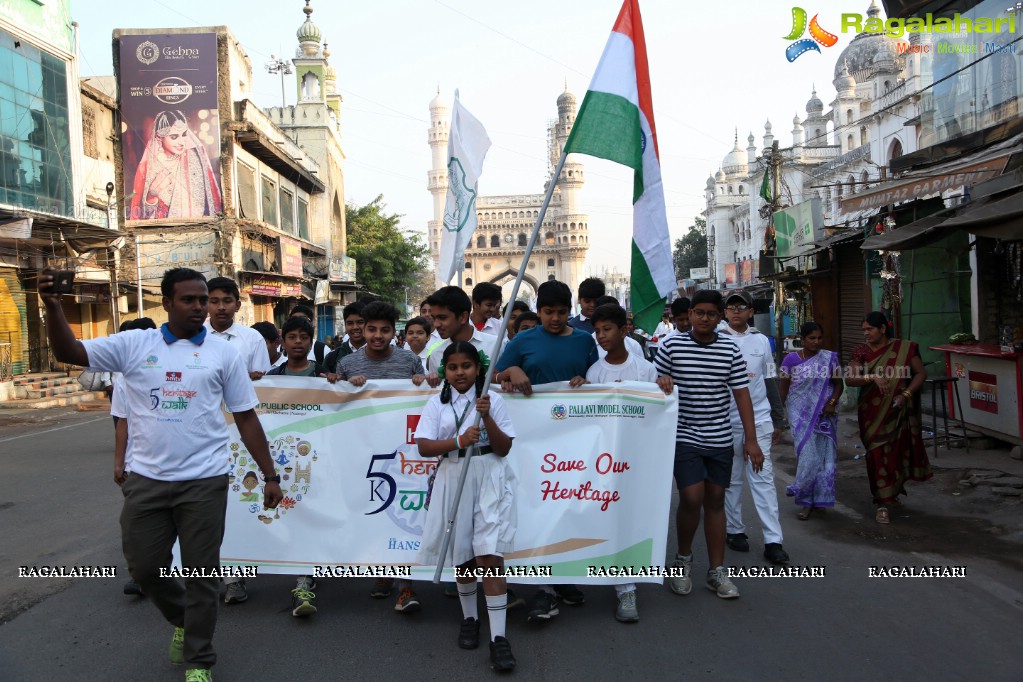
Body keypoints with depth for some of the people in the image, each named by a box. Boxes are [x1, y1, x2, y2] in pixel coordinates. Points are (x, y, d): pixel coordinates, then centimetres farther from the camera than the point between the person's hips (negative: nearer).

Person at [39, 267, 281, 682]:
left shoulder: (223, 353, 1)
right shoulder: (134, 345, 2)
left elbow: (246, 418, 3)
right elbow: (68, 352, -2)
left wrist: (270, 476, 1)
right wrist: (53, 306, -19)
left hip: (204, 481, -2)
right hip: (146, 480, 2)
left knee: (201, 572, 6)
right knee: (144, 567, 13)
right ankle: (182, 621, 42)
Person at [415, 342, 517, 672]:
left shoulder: (493, 400, 1)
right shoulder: (437, 403, 4)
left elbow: (504, 448, -1)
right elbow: (424, 447, -4)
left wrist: (487, 417, -15)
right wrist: (459, 440, -19)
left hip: (489, 480, -2)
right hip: (454, 480, 2)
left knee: (490, 554, -11)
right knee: (463, 555, 12)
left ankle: (498, 637, -5)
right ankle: (469, 617, 34)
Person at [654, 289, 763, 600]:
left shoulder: (731, 350, 2)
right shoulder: (671, 346, -3)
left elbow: (741, 394, 4)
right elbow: (654, 384, 5)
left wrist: (751, 439, 1)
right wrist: (661, 382, -20)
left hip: (720, 438, 3)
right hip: (684, 436, -3)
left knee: (715, 501, 9)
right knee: (692, 499, -10)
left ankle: (717, 571, 20)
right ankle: (683, 558, 17)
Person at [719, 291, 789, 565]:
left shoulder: (761, 340, 9)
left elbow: (770, 381, 14)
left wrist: (778, 419, 14)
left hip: (759, 419, 2)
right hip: (727, 420, -2)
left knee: (763, 477, -1)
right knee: (731, 478, 7)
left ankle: (773, 540, 0)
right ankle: (734, 529, 21)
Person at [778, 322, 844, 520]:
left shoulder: (830, 358, 2)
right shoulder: (791, 359, -2)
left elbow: (838, 384, 5)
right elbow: (782, 388, 4)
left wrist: (832, 402, -11)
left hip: (824, 414, 2)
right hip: (801, 414, -2)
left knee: (825, 455, 4)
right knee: (808, 456, -6)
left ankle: (819, 498, 21)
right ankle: (806, 500, 7)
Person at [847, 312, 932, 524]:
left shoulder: (904, 348, -2)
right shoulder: (861, 352, -1)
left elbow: (920, 373, -1)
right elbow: (849, 379, -10)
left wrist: (906, 394, -15)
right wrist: (872, 377, -27)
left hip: (898, 411, 1)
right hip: (872, 413, 0)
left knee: (898, 452, 11)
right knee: (877, 455, -3)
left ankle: (893, 492, 35)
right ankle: (882, 504, 2)